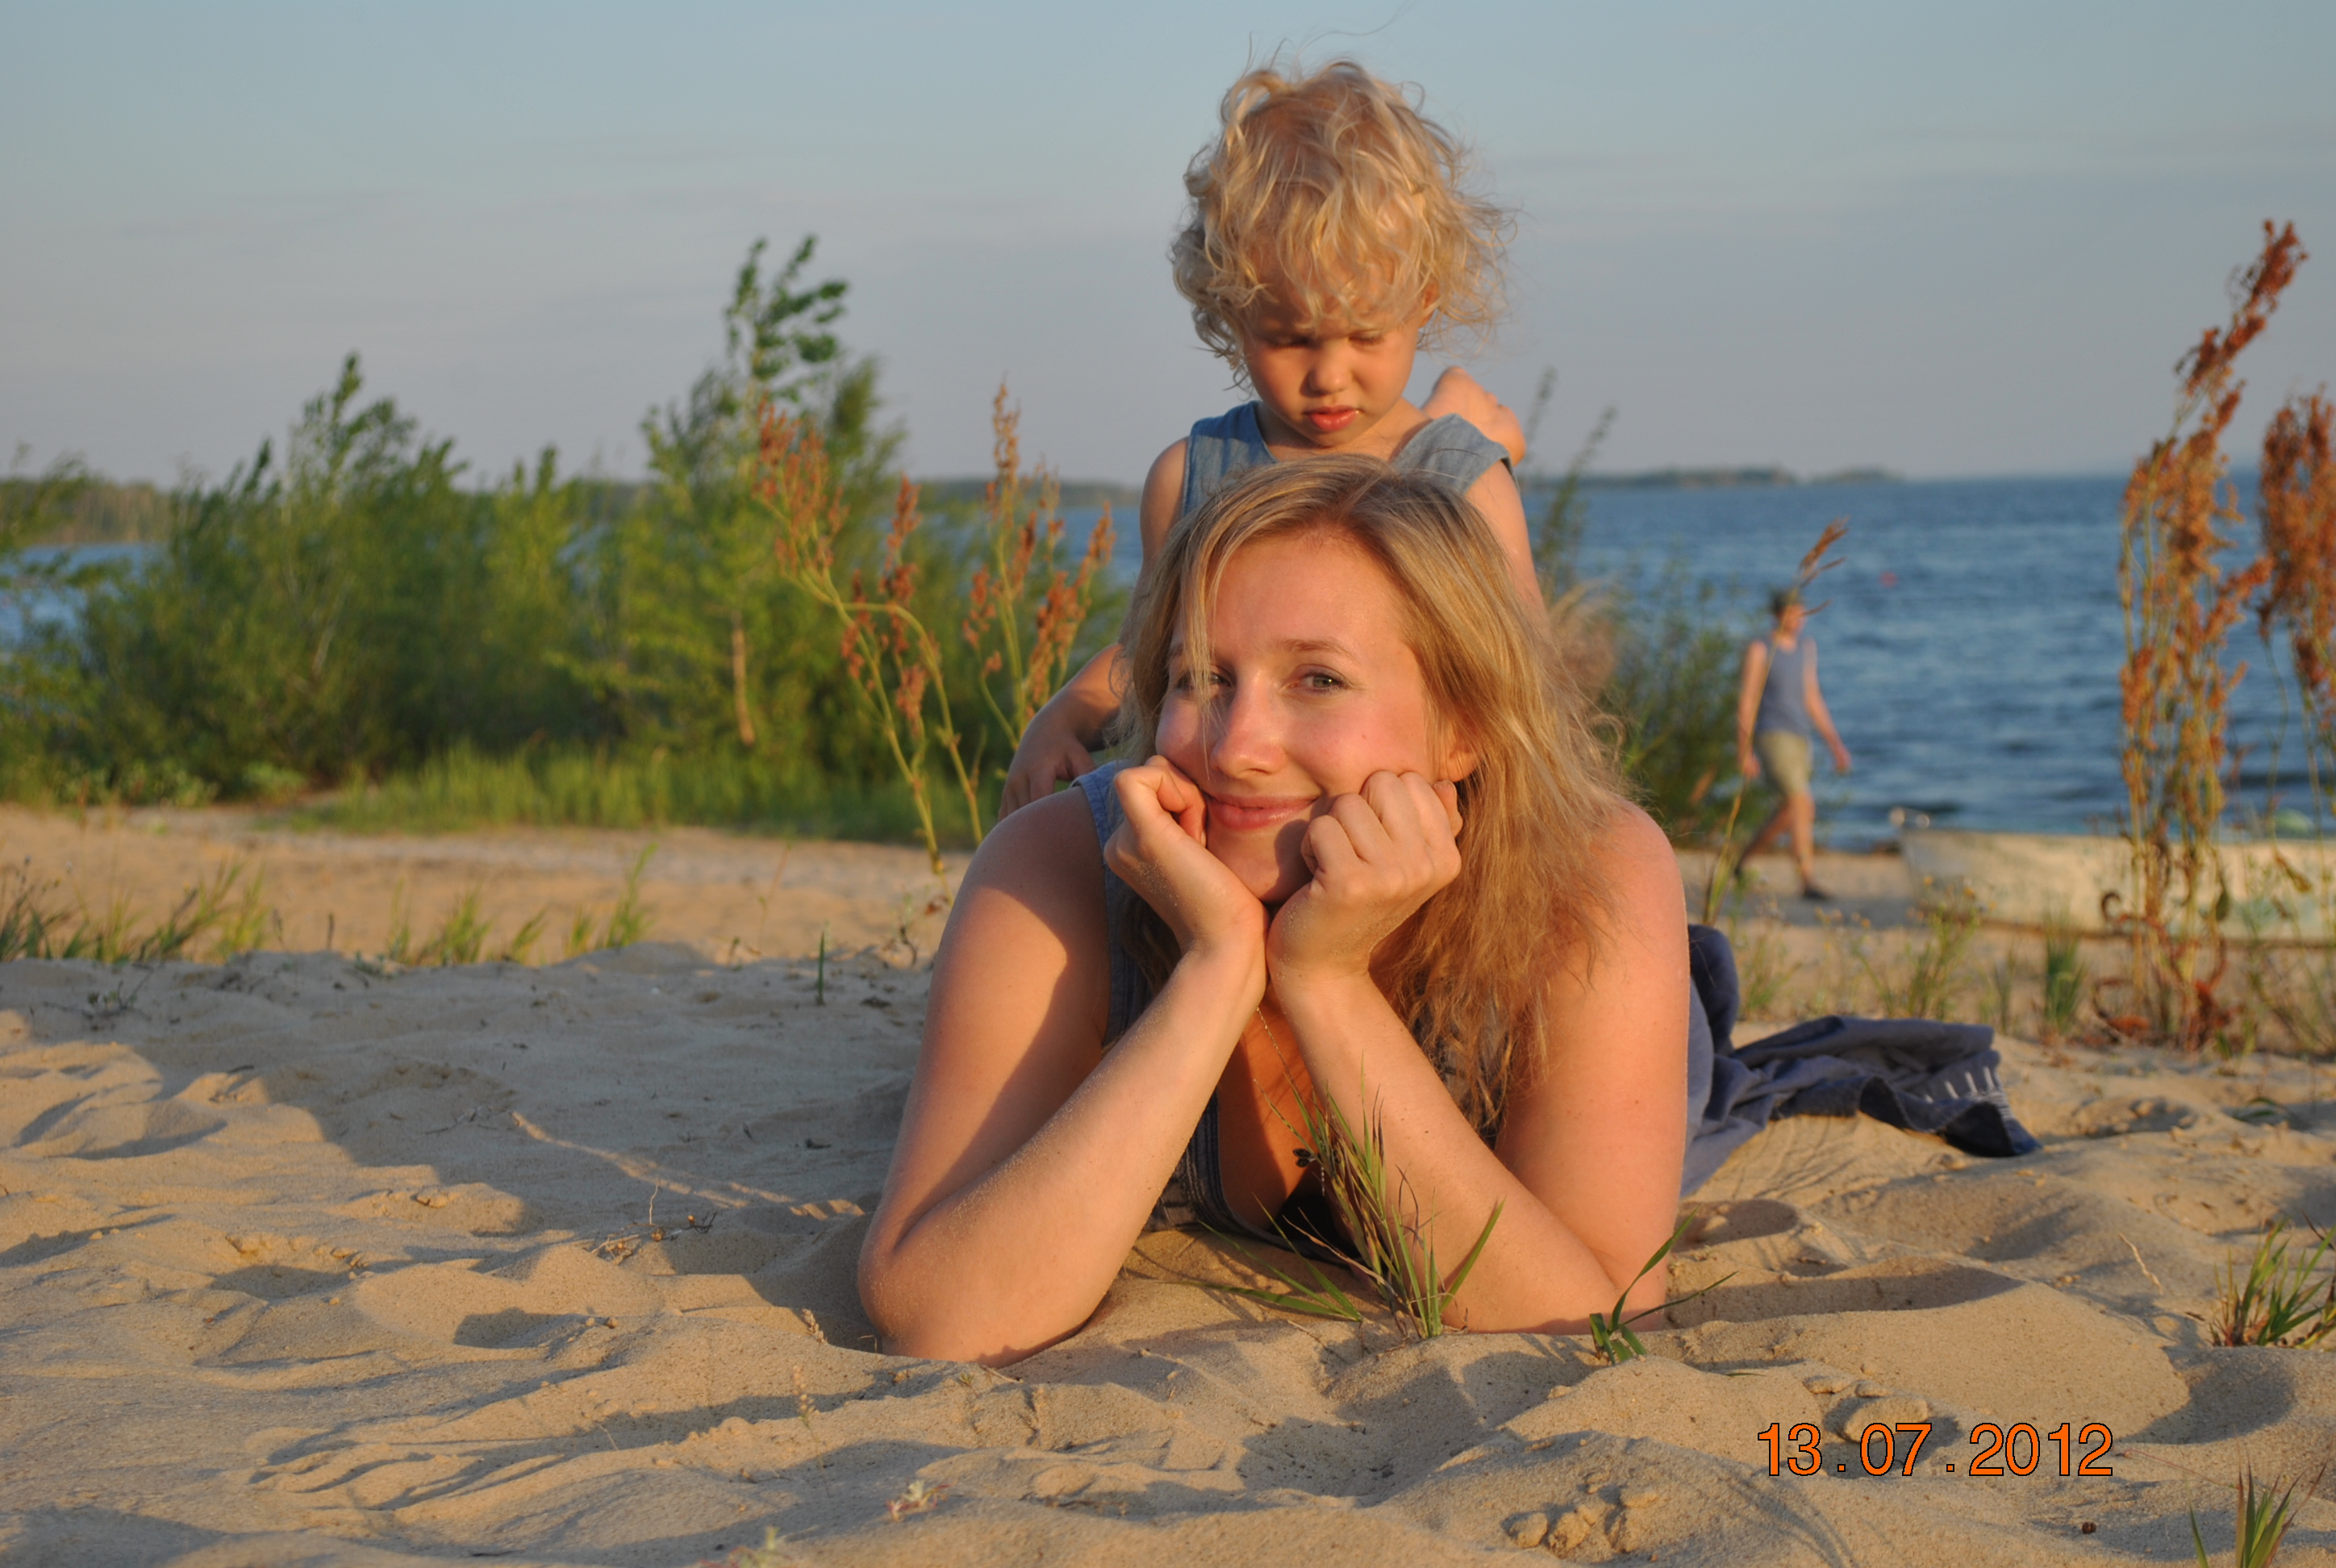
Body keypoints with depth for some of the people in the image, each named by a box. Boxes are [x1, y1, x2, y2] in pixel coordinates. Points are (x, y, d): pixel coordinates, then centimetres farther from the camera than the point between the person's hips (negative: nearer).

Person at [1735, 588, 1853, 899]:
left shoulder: (1807, 646, 14)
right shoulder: (1760, 649, -6)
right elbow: (1746, 700, -8)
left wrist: (1835, 743, 14)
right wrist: (1744, 753, -13)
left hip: (1799, 740, 8)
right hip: (1771, 736, -8)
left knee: (1788, 814, 13)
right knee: (1803, 804, -20)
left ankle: (1742, 860, 32)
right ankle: (1808, 880, -22)